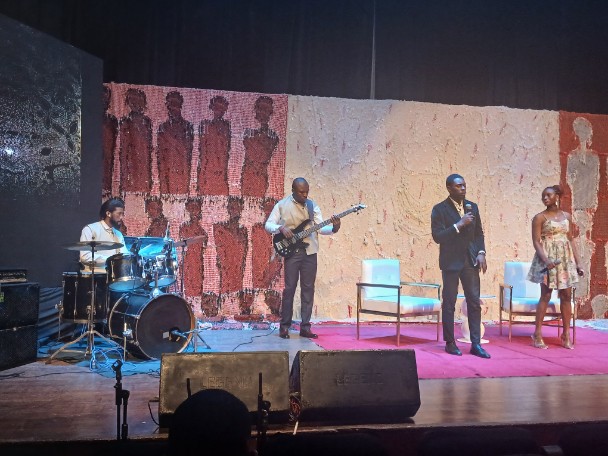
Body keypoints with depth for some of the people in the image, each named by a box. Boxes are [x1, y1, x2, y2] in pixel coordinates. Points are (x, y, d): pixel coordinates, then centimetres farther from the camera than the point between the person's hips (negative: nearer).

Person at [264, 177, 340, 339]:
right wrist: (281, 228, -20)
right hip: (292, 252, -3)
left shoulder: (312, 205, 8)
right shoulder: (282, 205, 0)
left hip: (310, 252, 3)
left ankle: (305, 327, 11)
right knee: (289, 288, -2)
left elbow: (320, 227, 0)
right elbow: (268, 224, -1)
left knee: (308, 289, 4)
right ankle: (285, 326, 9)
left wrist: (334, 228, -19)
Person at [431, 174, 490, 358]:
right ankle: (450, 343, 13)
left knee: (474, 302, 3)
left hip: (470, 260, 4)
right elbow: (437, 236, -13)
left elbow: (479, 233, 14)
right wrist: (459, 225, -20)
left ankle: (476, 344, 10)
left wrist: (481, 252, 0)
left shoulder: (472, 207, 9)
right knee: (449, 303, 3)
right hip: (451, 261, -4)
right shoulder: (440, 209, -6)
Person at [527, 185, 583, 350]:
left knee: (567, 296, 4)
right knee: (546, 296, -5)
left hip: (566, 258, 4)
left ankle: (566, 335, 11)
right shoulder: (540, 217, -2)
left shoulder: (567, 216, 11)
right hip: (547, 259, -4)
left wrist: (578, 262, 7)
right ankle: (537, 334, 2)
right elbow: (536, 242, -9)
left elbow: (571, 240, 12)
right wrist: (546, 260, -23)